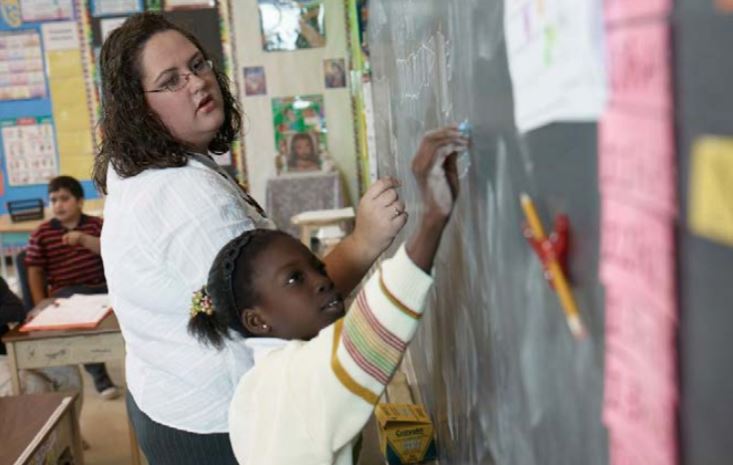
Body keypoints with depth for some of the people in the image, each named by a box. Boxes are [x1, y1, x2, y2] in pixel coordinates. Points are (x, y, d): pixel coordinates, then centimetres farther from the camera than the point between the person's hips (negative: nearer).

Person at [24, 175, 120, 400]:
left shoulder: (96, 225, 8)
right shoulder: (41, 233, 5)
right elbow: (35, 271, 5)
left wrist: (85, 239, -21)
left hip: (100, 287, 2)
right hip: (66, 292, -2)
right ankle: (99, 375, -23)